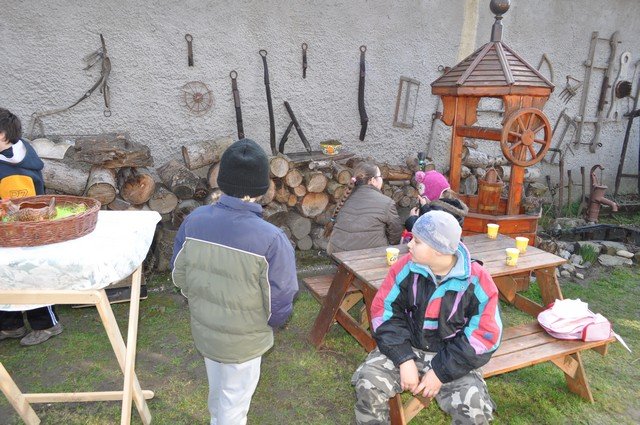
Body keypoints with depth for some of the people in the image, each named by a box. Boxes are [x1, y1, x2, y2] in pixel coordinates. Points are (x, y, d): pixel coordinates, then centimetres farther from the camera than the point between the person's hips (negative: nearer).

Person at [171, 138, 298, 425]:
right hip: (244, 341, -5)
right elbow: (280, 304, -22)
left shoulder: (194, 221, -17)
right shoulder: (271, 239, -31)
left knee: (217, 390, 33)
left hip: (204, 331, 5)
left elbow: (179, 276, -3)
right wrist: (268, 324, 1)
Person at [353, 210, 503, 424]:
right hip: (406, 350, 1)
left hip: (451, 360, -1)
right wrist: (404, 360, -17)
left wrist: (441, 372, -15)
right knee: (368, 384, -19)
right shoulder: (405, 268, -11)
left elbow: (484, 336, -10)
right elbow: (384, 311, -7)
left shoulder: (477, 282, -15)